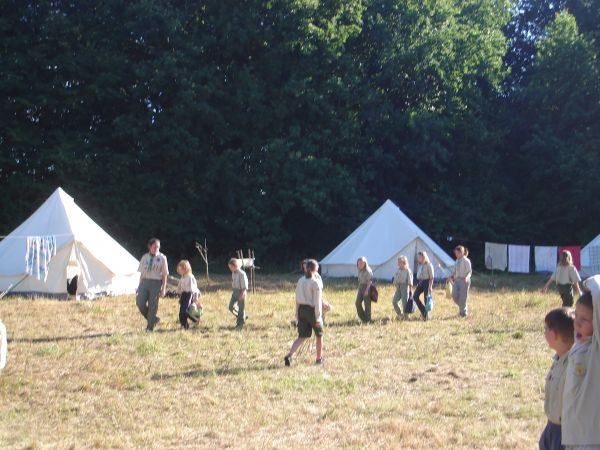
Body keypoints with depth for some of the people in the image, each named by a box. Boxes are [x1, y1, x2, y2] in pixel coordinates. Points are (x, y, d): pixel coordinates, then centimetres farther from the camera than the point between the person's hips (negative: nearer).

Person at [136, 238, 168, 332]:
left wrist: (163, 289, -5)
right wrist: (140, 286, 10)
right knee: (140, 303, -7)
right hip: (145, 282, 3)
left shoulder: (162, 258, 0)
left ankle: (150, 327, 11)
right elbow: (141, 273, 13)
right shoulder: (145, 257, 10)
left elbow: (164, 275, 0)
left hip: (156, 283, -3)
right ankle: (153, 319, 16)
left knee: (152, 306, -1)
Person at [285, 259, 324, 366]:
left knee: (302, 337, 5)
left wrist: (297, 314, 16)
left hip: (302, 310, 5)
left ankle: (290, 355, -15)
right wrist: (318, 318, -13)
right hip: (312, 310, -5)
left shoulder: (300, 281, 5)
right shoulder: (315, 283, -14)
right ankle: (319, 358, 26)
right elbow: (317, 302, -15)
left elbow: (297, 299, 10)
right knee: (319, 335, 16)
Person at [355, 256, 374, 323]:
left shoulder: (368, 271, -12)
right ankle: (363, 318, 11)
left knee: (367, 304, -1)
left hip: (366, 287, -7)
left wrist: (367, 290, -25)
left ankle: (367, 320, 10)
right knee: (358, 303, -1)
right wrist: (359, 289, 20)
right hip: (360, 287, 7)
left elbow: (370, 281, -17)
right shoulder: (360, 271, 12)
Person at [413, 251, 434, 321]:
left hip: (426, 282, -7)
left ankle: (426, 315, 5)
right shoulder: (419, 265, 13)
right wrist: (418, 283, 17)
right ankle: (423, 311, 2)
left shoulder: (429, 265, -8)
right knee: (415, 296, -9)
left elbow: (431, 277, -11)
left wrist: (430, 286, -18)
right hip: (420, 282, 7)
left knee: (426, 299, -4)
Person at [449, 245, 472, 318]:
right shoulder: (457, 260, 12)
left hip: (464, 280, -6)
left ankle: (463, 313, 11)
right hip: (457, 280, 6)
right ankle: (462, 307, 18)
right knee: (454, 295, -7)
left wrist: (467, 277, -33)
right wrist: (452, 276, 6)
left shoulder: (466, 261, -9)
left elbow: (470, 272, -14)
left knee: (463, 297, -2)